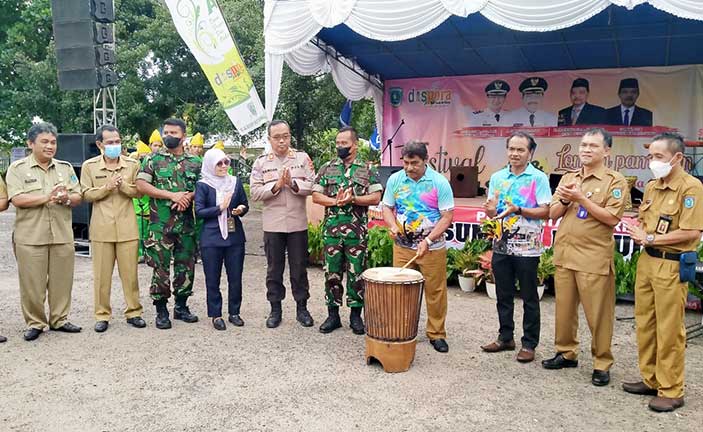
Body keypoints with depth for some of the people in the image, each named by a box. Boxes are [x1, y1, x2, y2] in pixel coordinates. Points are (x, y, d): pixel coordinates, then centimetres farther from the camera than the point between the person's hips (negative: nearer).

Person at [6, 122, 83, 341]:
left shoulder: (65, 167, 11)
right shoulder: (18, 168, 1)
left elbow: (78, 197, 9)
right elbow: (16, 199, -10)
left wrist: (66, 199, -13)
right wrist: (47, 197, -18)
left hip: (62, 235, 3)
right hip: (30, 237, -3)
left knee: (62, 280, 8)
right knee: (32, 283, 3)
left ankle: (59, 319, 22)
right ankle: (35, 323, 16)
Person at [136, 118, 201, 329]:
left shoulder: (195, 162, 10)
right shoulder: (153, 159, 2)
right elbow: (141, 185, -7)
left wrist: (188, 196, -12)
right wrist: (172, 195, -15)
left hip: (187, 223, 3)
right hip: (160, 223, -3)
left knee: (186, 266, 9)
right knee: (160, 267, 1)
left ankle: (181, 306, 23)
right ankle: (161, 310, 12)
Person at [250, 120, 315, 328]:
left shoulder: (303, 158, 4)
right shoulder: (261, 162, 4)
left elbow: (311, 186, -4)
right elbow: (255, 192, -4)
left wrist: (292, 184, -18)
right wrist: (276, 186, -15)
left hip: (298, 223, 0)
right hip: (272, 225, 0)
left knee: (299, 268, 8)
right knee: (274, 268, 9)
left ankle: (302, 307, 20)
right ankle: (275, 309, 20)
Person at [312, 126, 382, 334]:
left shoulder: (368, 169, 4)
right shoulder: (327, 168, 9)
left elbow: (376, 198, -3)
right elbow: (315, 196, 3)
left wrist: (352, 199, -15)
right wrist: (335, 201, -13)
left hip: (357, 231, -1)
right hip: (332, 229, 2)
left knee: (356, 273, 4)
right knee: (332, 272, 6)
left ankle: (356, 314, 16)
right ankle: (333, 314, 17)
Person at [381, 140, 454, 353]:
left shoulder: (439, 182, -8)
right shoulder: (395, 180, 2)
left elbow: (447, 216, -9)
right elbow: (387, 207, 10)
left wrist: (427, 241, -18)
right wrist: (392, 225, -11)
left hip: (432, 248, -2)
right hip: (402, 247, 3)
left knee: (435, 292, 4)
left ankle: (436, 334, 19)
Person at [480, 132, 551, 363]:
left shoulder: (538, 178, -5)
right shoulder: (497, 177, 8)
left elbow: (545, 212, -10)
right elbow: (492, 211, 11)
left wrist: (518, 210, -22)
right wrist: (491, 211, -13)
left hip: (527, 248, -4)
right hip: (501, 246, 5)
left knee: (529, 298, 6)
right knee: (503, 295, 14)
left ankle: (529, 344, 16)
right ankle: (505, 337, 28)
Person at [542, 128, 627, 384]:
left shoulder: (615, 181, -4)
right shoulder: (568, 178, 13)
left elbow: (612, 218, -14)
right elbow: (553, 214, 11)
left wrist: (580, 198, -17)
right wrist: (565, 200, -9)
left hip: (594, 258, -5)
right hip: (564, 253, 5)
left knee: (598, 313, 1)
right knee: (564, 308, 13)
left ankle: (602, 363, 14)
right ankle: (566, 353, 28)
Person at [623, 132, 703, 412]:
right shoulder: (651, 187, 12)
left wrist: (651, 239, -13)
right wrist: (637, 232, 0)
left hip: (672, 266, -7)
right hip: (646, 261, 8)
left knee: (669, 329, 0)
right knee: (645, 323, 12)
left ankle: (672, 391, 12)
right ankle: (651, 380, 26)